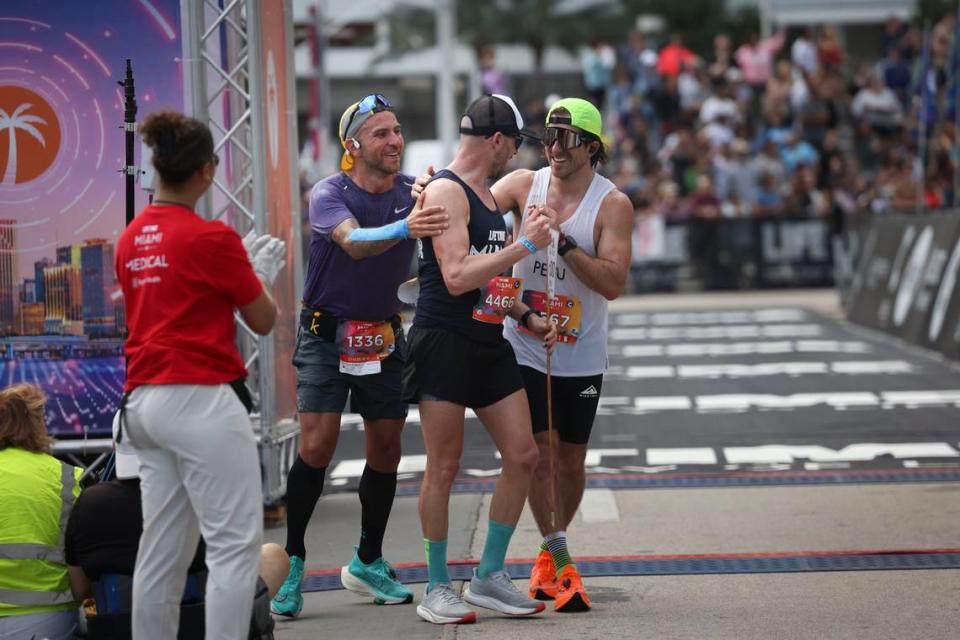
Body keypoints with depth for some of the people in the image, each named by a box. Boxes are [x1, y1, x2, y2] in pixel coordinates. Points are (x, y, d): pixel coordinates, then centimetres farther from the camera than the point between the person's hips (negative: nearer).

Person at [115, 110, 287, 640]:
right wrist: (262, 271, 17)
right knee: (236, 543, -5)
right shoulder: (212, 237, -11)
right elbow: (264, 321, -1)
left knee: (163, 550, 10)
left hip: (146, 400, 8)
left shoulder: (131, 239, 11)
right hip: (202, 400, -8)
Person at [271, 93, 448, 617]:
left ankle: (368, 563, 22)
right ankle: (291, 562, -2)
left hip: (384, 334, 4)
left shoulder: (414, 192, 0)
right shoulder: (329, 194, -15)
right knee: (317, 447, -13)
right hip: (326, 334, -4)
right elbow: (354, 242, -34)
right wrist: (404, 228, -52)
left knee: (386, 449, 6)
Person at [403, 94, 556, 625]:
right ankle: (437, 590, 7)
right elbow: (457, 278, -22)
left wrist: (526, 317, 15)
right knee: (443, 467, -2)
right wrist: (524, 245, -18)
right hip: (444, 342, -9)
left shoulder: (488, 196, 18)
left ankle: (489, 577, 15)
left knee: (522, 456, 5)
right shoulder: (445, 192, -12)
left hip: (488, 343, 9)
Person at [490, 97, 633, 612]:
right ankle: (558, 558, 1)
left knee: (570, 460, 9)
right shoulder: (525, 185, -2)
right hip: (524, 347, 1)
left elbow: (614, 283, -19)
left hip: (580, 355, -1)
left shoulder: (612, 204, -10)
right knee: (535, 452, -5)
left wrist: (562, 242, -28)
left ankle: (549, 556, 28)